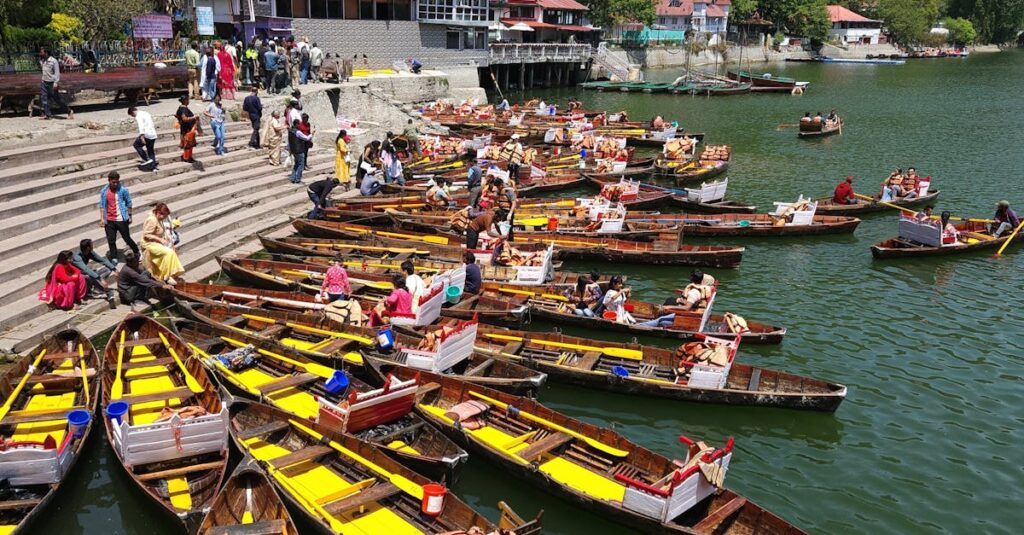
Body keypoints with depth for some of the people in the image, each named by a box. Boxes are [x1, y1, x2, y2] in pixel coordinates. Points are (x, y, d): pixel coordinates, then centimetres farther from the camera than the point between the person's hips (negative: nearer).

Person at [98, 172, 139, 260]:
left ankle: (137, 252, 28)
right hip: (109, 220, 3)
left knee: (127, 238, 6)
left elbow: (129, 203, 1)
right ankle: (113, 259, 22)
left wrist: (129, 216, 4)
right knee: (111, 240, 9)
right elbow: (102, 205, 4)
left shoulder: (123, 190, -8)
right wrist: (102, 219, -1)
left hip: (121, 219, -3)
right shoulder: (104, 191, -1)